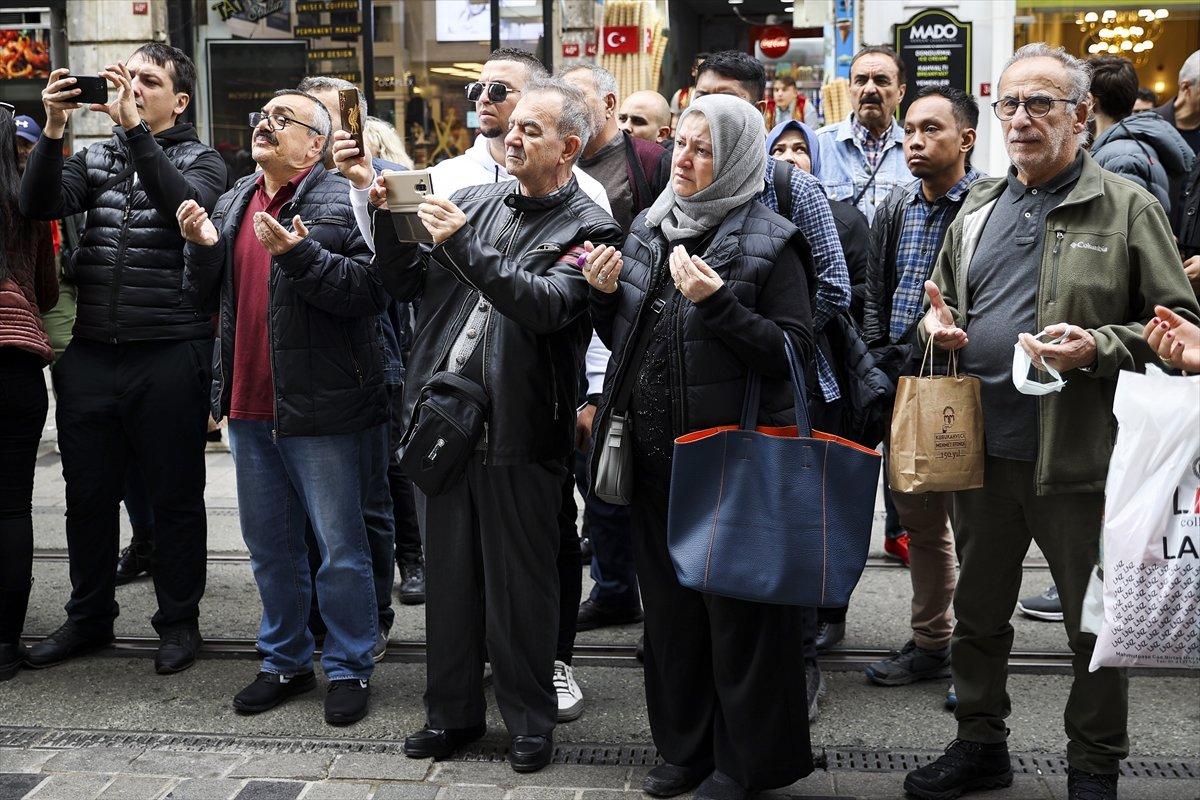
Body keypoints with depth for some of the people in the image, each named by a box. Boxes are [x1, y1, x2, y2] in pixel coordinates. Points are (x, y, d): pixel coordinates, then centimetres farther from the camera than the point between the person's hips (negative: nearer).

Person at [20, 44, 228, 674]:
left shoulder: (199, 160, 5)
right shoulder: (96, 158, 15)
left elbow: (187, 206, -18)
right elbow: (38, 206, -2)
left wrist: (133, 127, -21)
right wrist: (53, 129, -14)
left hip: (168, 356, -4)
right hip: (90, 355, 4)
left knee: (175, 496, 6)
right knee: (88, 494, 12)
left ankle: (179, 621, 20)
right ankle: (89, 617, 28)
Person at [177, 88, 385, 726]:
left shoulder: (343, 202, -10)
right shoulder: (233, 203, 13)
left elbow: (372, 291, -20)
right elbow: (207, 296, 18)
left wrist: (298, 254, -28)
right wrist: (201, 247, 0)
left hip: (322, 411, -7)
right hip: (251, 409, 7)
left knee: (340, 547, 4)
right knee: (269, 546, 17)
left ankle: (349, 668, 19)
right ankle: (285, 661, 32)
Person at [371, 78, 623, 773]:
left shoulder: (589, 228, -5)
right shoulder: (475, 202, 11)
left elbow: (547, 305, -21)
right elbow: (405, 284, 11)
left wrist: (464, 245, -26)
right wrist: (392, 219, -5)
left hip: (520, 430, -5)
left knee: (520, 583, 6)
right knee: (450, 573, 14)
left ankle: (531, 719, 23)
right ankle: (454, 711, 29)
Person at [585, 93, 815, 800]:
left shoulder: (769, 243, -8)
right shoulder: (649, 231, 10)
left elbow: (795, 349, -16)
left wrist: (716, 302, -25)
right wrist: (605, 295, -1)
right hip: (658, 450, 7)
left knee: (738, 607, 4)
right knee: (670, 601, 15)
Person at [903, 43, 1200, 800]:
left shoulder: (1127, 207, -5)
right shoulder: (979, 206, 11)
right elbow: (943, 302, 23)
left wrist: (1098, 348, -21)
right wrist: (938, 325, 1)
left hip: (1079, 458, -5)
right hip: (983, 447, 5)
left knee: (1096, 625, 9)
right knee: (979, 612, 17)